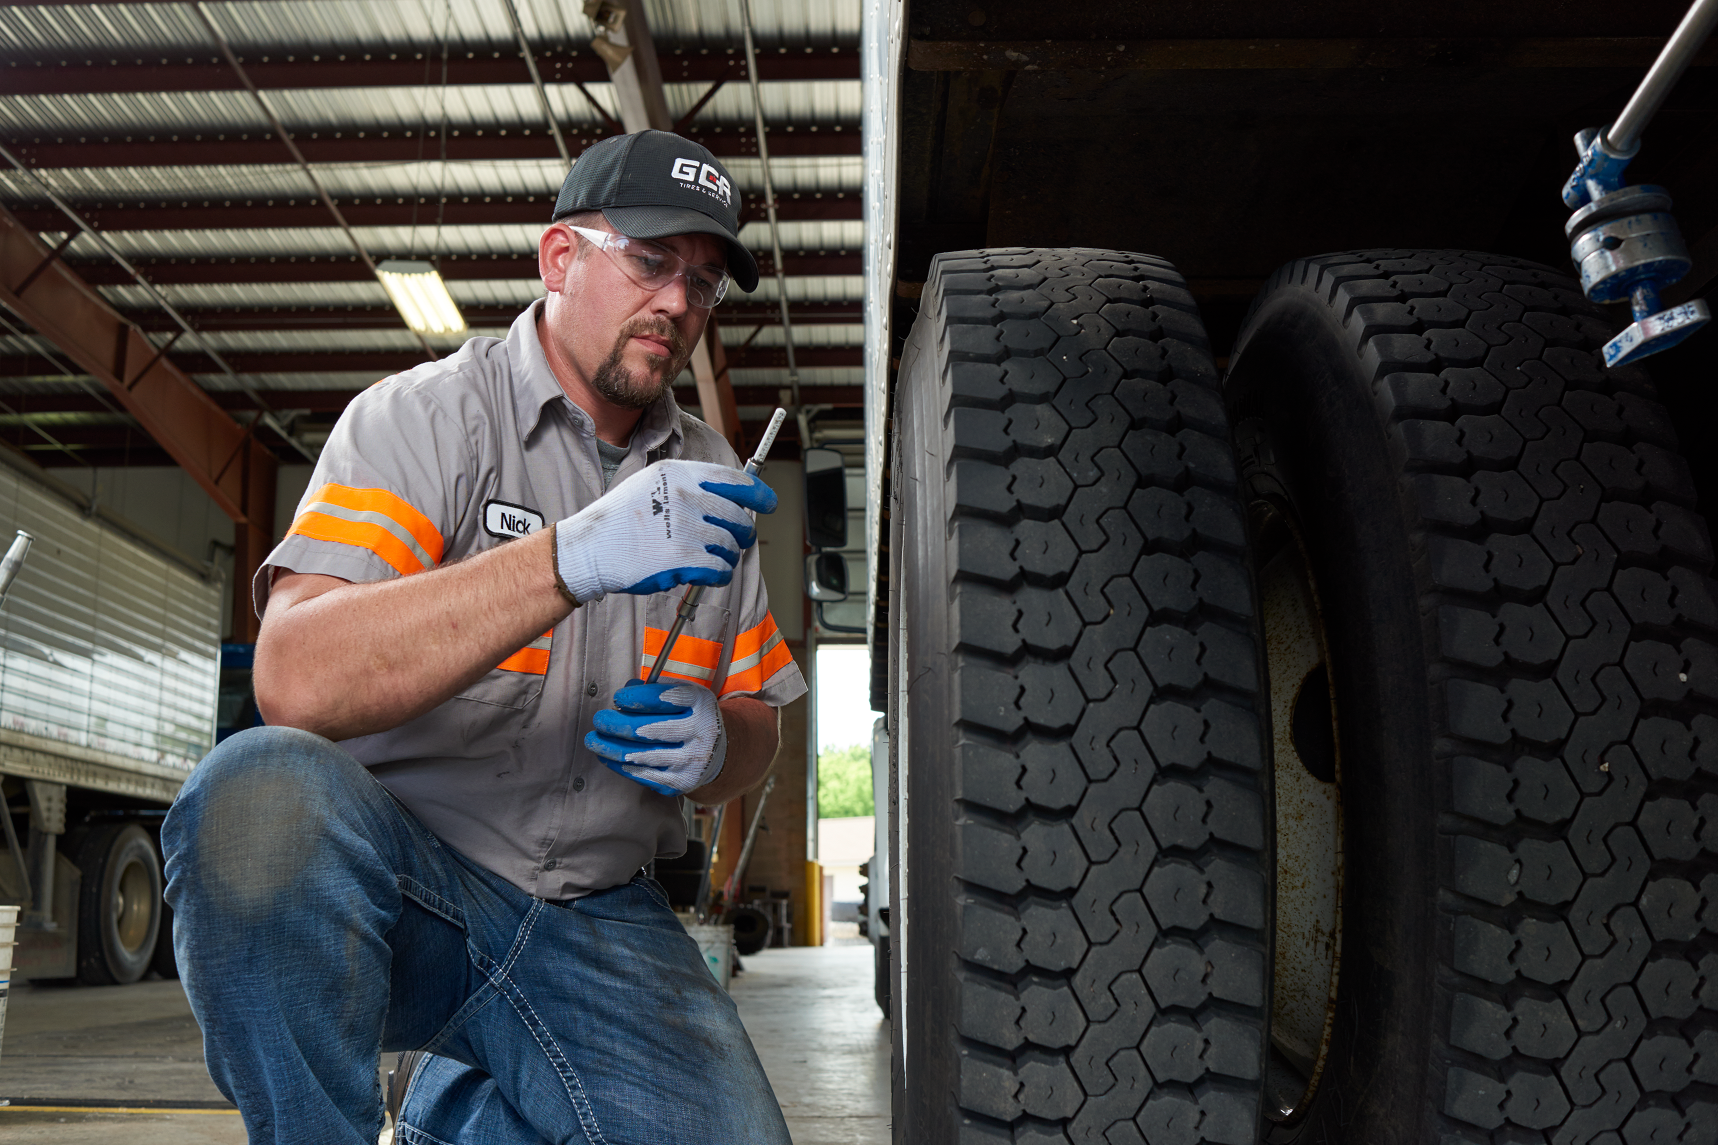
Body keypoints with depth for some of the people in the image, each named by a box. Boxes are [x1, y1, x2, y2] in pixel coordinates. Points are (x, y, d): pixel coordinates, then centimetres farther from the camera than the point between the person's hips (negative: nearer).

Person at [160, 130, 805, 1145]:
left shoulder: (708, 481, 11)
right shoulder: (425, 416, -6)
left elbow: (756, 725, 17)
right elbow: (296, 680, -22)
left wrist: (714, 746, -8)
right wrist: (572, 560, -30)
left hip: (596, 923, 5)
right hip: (389, 884, -4)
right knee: (263, 791, -35)